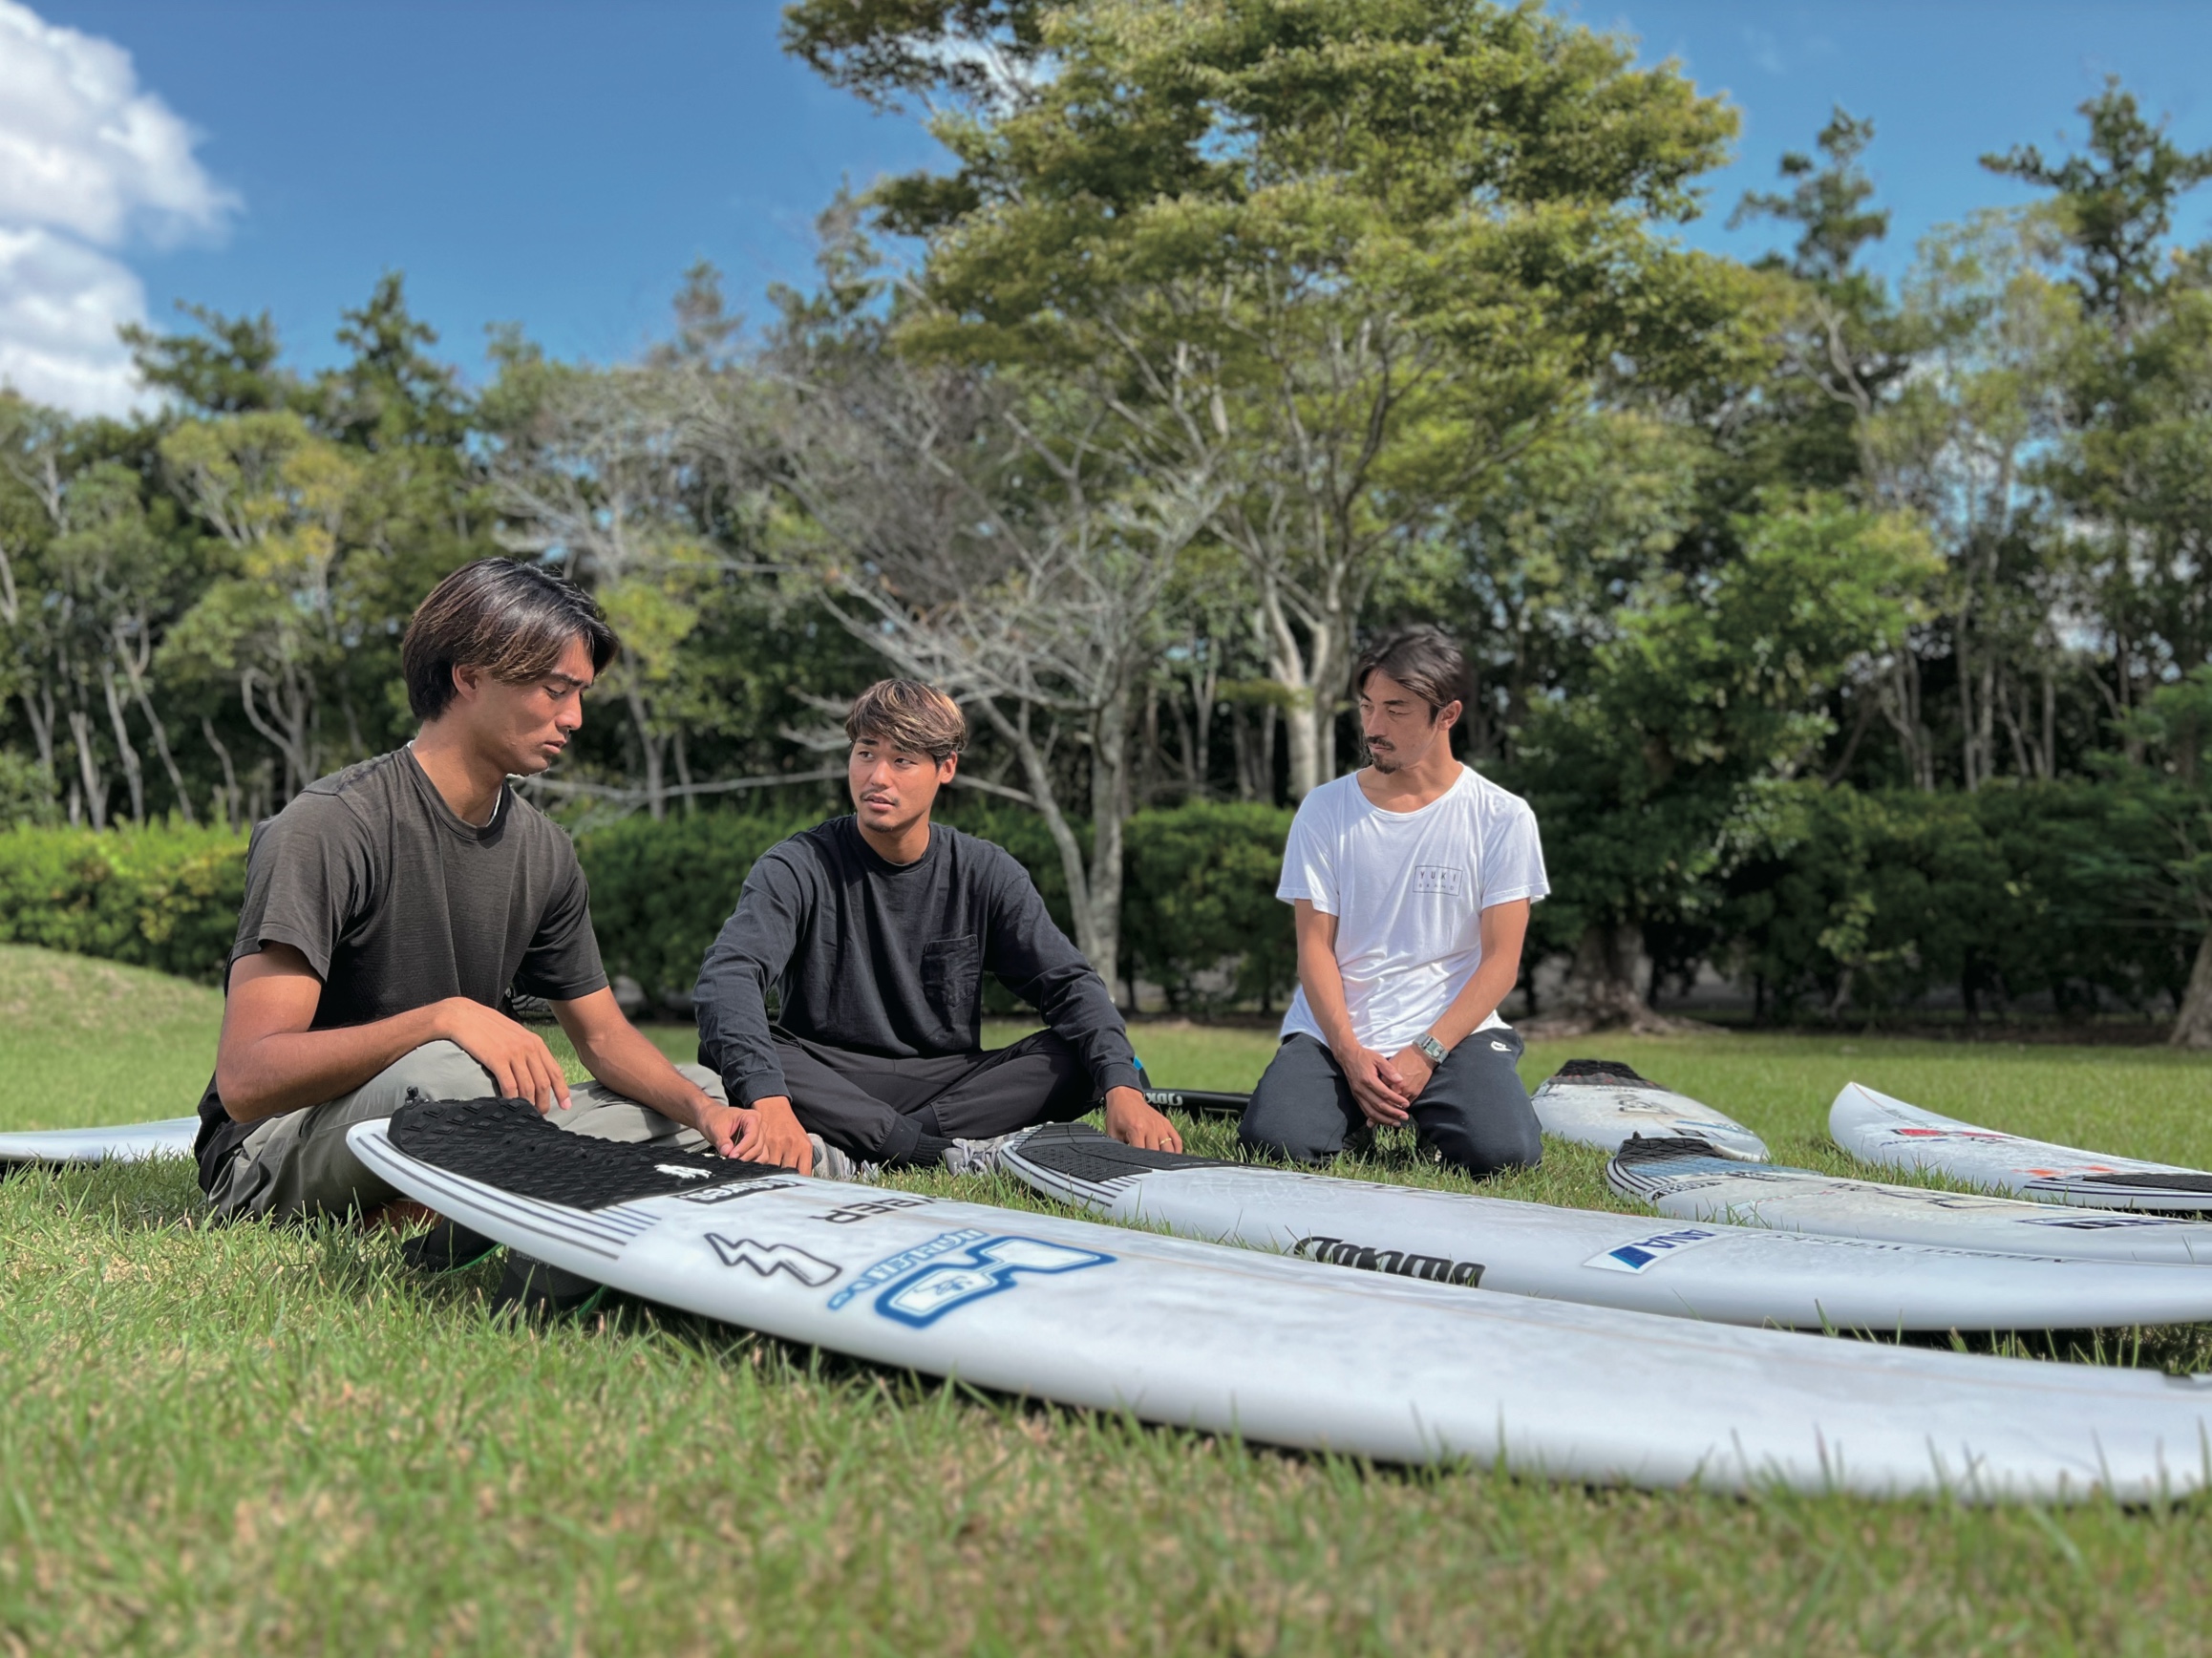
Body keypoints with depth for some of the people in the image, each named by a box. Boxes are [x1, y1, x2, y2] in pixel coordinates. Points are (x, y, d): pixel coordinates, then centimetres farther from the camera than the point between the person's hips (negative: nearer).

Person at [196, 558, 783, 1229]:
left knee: (704, 1095, 4)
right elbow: (245, 1080, -26)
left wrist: (702, 1110, -9)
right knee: (444, 1072, -39)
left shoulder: (542, 848, 4)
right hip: (277, 1160, -8)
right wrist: (444, 1016, -37)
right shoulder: (326, 828, -19)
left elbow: (604, 1034, 11)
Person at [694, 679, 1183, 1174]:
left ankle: (859, 1153, -30)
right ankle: (959, 1152, -35)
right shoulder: (798, 868, -9)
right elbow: (728, 975, -26)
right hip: (833, 1082, -2)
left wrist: (1123, 1087, -25)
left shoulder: (985, 874, 1)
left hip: (950, 1081, 3)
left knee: (1076, 1055, -21)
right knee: (727, 1054, -32)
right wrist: (769, 1099, -46)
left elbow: (1069, 983, -4)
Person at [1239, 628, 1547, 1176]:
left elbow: (1501, 958, -2)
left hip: (1452, 1031, -1)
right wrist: (1350, 1054, -13)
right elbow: (1314, 944, 1)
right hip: (1333, 1033, 1)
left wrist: (1426, 1052, -14)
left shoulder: (1502, 817, 0)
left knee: (1503, 1152, -27)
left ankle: (1429, 1112, 9)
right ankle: (1357, 1112, 9)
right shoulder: (1325, 809, 4)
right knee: (1274, 1141, -26)